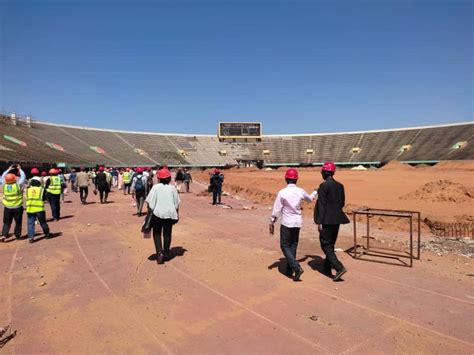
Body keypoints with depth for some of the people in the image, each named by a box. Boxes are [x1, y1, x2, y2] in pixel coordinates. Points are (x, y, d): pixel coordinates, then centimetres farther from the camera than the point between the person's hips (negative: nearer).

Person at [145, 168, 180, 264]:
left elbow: (149, 202, -7)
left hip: (157, 213, -2)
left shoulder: (155, 187, -4)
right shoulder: (173, 188, 1)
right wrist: (176, 214, 15)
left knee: (157, 233, 12)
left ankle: (159, 252, -5)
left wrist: (150, 213, 4)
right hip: (170, 214, 2)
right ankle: (166, 254, 19)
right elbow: (177, 203, 5)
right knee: (167, 234, 12)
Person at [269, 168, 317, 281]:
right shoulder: (301, 191, -2)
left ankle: (296, 267, -11)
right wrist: (316, 191, 41)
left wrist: (272, 222, 1)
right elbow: (310, 199, 20)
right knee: (293, 246, 15)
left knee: (285, 246, 5)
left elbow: (276, 209, -10)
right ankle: (289, 270, 22)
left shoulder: (282, 192, -14)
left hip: (286, 223, -4)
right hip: (297, 222, 5)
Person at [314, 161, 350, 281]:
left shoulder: (324, 186, -14)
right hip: (337, 219, 8)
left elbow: (322, 205, -16)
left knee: (326, 245, 1)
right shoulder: (340, 186, 7)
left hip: (327, 220, -7)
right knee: (330, 244, 17)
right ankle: (327, 269, 27)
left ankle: (339, 268, -9)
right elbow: (342, 203, 12)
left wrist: (320, 222, -13)